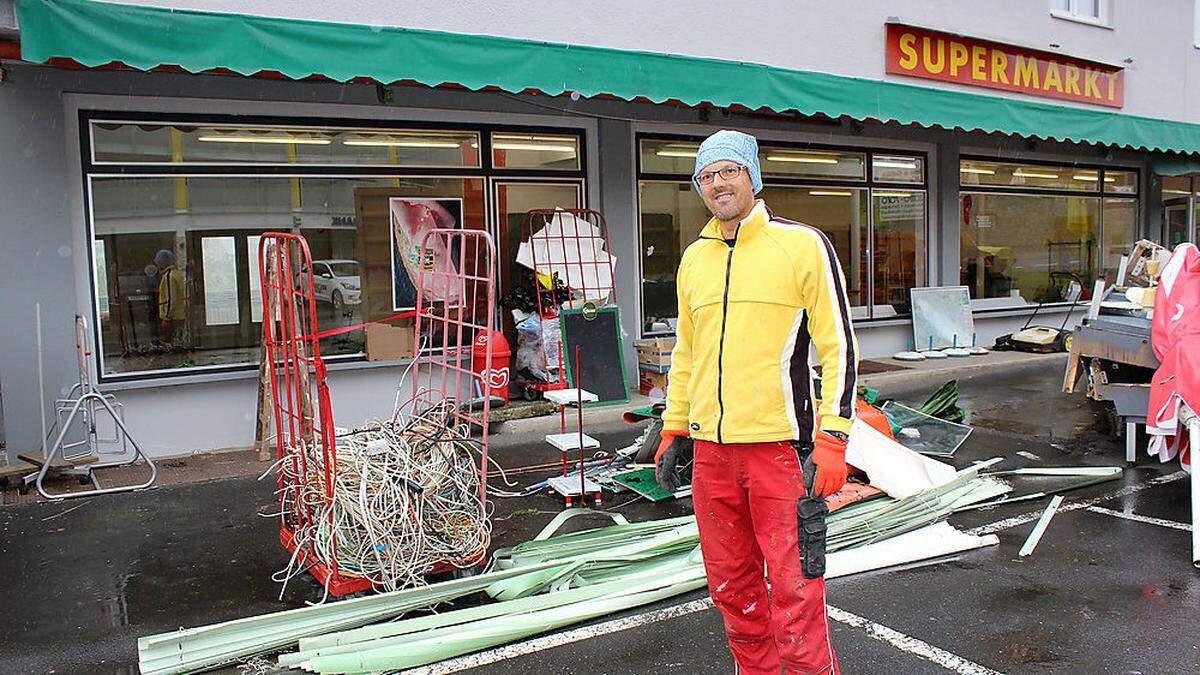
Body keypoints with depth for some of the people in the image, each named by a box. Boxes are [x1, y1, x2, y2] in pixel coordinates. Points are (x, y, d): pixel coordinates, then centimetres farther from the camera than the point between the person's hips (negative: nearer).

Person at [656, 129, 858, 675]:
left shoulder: (803, 244, -3)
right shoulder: (694, 259, 13)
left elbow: (839, 347, -5)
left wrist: (832, 439, -12)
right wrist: (674, 430, 17)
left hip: (780, 445, -5)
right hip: (712, 449, 5)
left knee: (793, 589, -3)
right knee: (731, 588, 14)